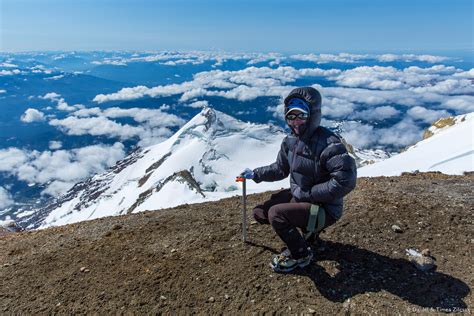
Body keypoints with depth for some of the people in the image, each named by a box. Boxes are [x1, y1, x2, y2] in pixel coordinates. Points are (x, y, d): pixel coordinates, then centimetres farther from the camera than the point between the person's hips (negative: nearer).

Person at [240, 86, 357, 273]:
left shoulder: (327, 144, -27)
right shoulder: (290, 141, -1)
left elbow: (345, 180, -32)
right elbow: (280, 169, 15)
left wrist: (306, 194, -25)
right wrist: (256, 174, 5)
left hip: (325, 208, -8)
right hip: (297, 196, 8)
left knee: (277, 214, -27)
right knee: (260, 213, 8)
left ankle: (301, 255, 2)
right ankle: (309, 227, 21)